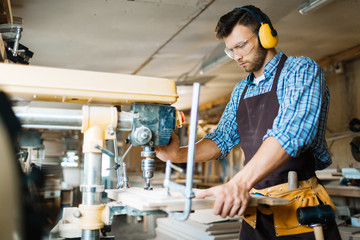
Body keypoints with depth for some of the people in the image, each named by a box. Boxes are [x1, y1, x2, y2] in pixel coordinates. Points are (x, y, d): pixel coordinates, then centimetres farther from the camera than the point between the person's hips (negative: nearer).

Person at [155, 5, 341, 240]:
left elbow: (291, 131, -26)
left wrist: (240, 183, -37)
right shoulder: (240, 91, 14)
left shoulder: (302, 70, -9)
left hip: (300, 211, -5)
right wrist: (179, 154, -9)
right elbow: (223, 137, 10)